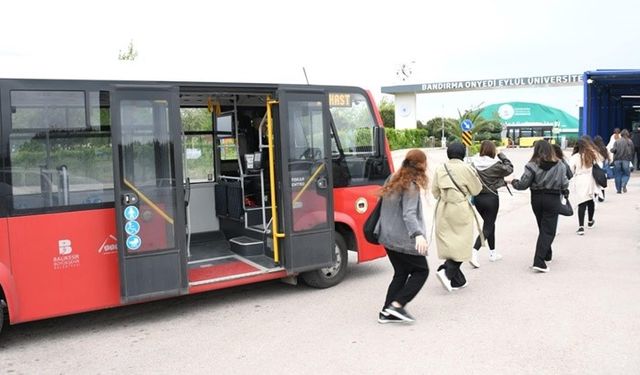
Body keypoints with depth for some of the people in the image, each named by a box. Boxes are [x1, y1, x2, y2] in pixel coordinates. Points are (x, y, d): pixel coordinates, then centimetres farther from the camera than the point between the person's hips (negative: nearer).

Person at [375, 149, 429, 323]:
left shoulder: (393, 179, 11)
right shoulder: (411, 186, -16)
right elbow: (409, 214, -27)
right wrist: (418, 234, -38)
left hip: (388, 237, 9)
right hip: (403, 239, -8)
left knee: (401, 273, 15)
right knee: (421, 271, 5)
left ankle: (387, 312, 12)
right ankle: (397, 304, -5)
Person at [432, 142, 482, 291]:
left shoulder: (440, 169, 2)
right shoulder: (466, 169, -10)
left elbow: (435, 192, 9)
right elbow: (476, 189, -1)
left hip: (443, 209, 5)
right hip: (460, 209, -5)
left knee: (449, 243, 10)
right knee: (461, 244, 1)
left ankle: (457, 280, 16)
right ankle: (447, 271, -18)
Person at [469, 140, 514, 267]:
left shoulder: (474, 164, -6)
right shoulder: (495, 165, -15)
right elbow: (509, 169, 1)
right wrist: (501, 155, 6)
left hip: (477, 198, 5)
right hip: (491, 197, -5)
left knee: (489, 223, 22)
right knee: (488, 227, 4)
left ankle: (493, 253, 31)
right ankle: (474, 251, -16)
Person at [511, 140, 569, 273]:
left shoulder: (532, 165, -9)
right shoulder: (559, 165, -4)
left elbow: (523, 184, -9)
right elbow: (564, 184, 1)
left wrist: (514, 182, 11)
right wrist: (564, 192, 23)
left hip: (536, 199, 1)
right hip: (553, 199, -1)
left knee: (543, 228, 19)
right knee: (548, 230, 0)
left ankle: (547, 254, 35)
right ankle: (539, 261, -12)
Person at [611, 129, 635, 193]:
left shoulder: (617, 141, 0)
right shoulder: (630, 142, 3)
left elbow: (614, 150, -10)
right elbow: (632, 152, 5)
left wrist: (611, 150, 11)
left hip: (617, 160, 0)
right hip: (626, 160, 0)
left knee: (618, 174, 8)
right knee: (626, 174, 12)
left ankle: (618, 189, 8)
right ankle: (624, 185, -14)